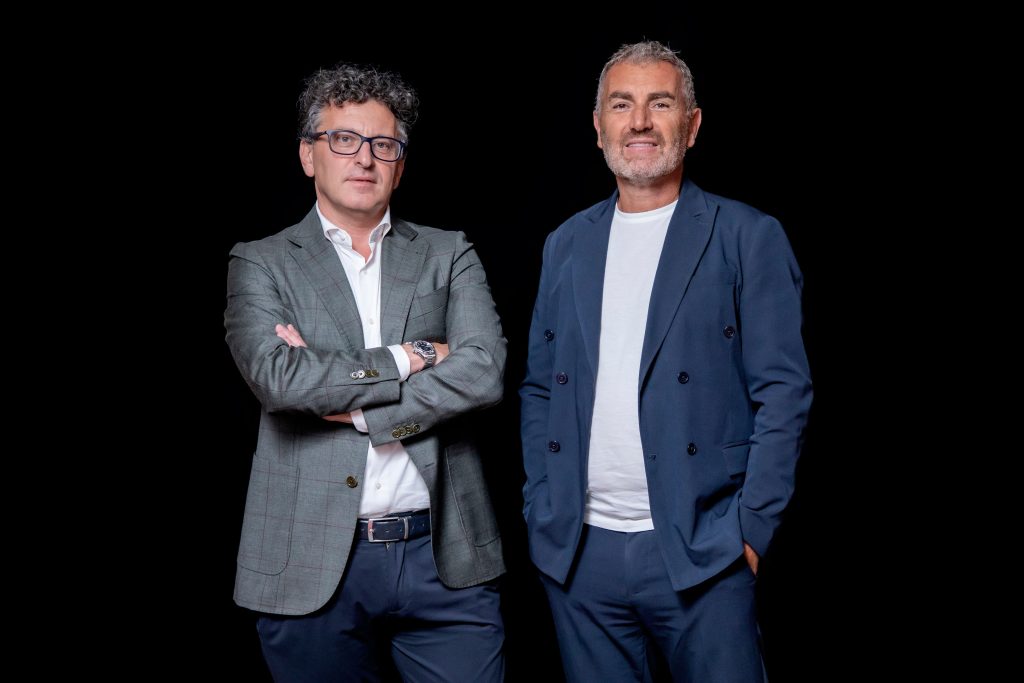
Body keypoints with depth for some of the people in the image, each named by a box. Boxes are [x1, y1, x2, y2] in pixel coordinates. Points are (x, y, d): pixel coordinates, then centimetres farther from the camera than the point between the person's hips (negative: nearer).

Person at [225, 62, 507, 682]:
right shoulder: (260, 264, 5)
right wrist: (405, 359, -9)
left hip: (444, 559, 1)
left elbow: (484, 371, -7)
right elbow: (277, 375, -14)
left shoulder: (449, 255, 10)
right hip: (313, 566, -1)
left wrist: (349, 402, -11)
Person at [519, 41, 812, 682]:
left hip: (702, 554, -3)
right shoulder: (566, 245, 12)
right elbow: (539, 389, 14)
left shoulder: (748, 237, -1)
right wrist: (541, 513, 5)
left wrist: (751, 527, -10)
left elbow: (783, 390, -5)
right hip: (579, 554, 4)